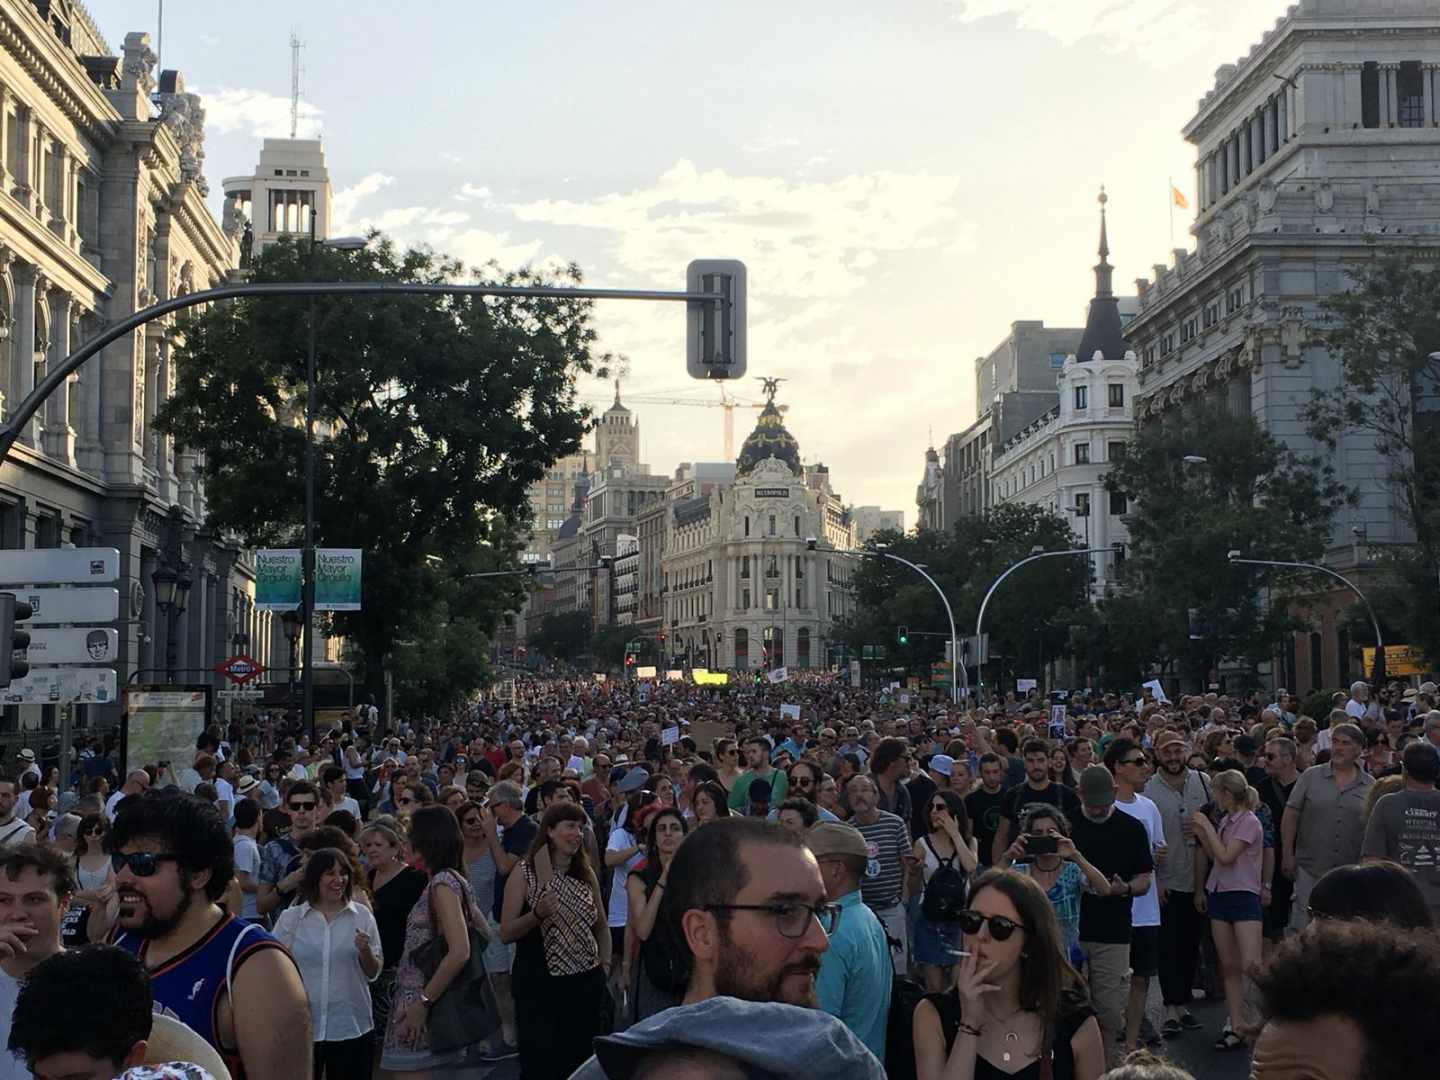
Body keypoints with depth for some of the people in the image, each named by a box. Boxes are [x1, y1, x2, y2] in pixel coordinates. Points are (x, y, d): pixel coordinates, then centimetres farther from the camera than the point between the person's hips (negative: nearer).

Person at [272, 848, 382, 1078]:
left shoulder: (362, 915, 2)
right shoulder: (290, 917, 1)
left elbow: (373, 973, 3)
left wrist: (365, 952, -15)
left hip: (352, 1027, 0)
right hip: (302, 1027, 0)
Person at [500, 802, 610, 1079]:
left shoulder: (587, 874, 7)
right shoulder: (524, 874, -6)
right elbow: (506, 933, -9)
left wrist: (605, 964, 6)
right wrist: (537, 914, -25)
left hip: (585, 984, 4)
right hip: (538, 987, -4)